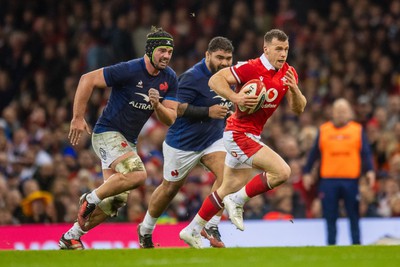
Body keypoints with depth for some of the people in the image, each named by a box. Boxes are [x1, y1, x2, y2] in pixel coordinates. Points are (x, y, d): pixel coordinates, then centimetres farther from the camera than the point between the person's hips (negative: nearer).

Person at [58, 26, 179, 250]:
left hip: (128, 142, 8)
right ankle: (91, 199, -10)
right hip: (107, 133, -8)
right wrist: (78, 118, -17)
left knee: (116, 200, 4)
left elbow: (170, 119, 0)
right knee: (137, 174, -30)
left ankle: (70, 238, 16)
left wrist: (157, 105, -22)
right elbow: (87, 80, -18)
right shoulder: (129, 70, -20)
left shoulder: (170, 79, 0)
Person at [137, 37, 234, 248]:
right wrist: (208, 112, -32)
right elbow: (176, 107, -28)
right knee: (170, 188, 11)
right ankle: (145, 231, 34)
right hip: (183, 143, -5)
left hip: (213, 139, 5)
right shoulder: (193, 77, -23)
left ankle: (211, 226, -14)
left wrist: (226, 110, 4)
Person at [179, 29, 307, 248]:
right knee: (282, 171, -20)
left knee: (229, 190, 16)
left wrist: (294, 89, -17)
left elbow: (298, 108, 2)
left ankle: (192, 231, 26)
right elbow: (215, 80, -18)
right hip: (240, 133, -9)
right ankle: (237, 201, -5)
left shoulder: (288, 73, 4)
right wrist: (235, 98, -32)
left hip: (252, 136, 9)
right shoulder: (251, 68, -18)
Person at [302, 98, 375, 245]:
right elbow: (314, 153, 12)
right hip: (328, 180, 1)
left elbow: (366, 153, 2)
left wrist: (369, 171, -12)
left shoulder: (358, 130, 7)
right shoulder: (323, 130, 9)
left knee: (354, 216, 2)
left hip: (351, 180, -1)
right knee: (330, 217, 3)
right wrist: (307, 172, 8)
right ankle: (331, 245, 9)